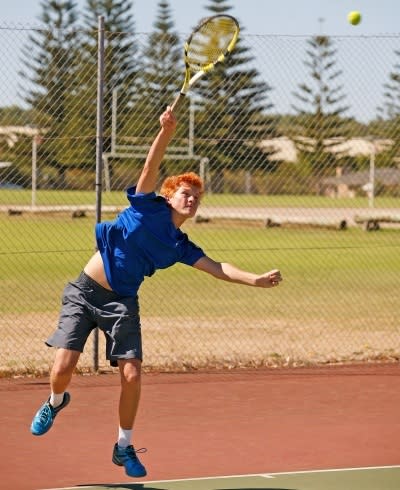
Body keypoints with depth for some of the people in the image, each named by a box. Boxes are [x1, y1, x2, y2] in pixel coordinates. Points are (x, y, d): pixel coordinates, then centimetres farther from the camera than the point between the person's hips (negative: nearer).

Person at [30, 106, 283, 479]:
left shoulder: (180, 246, 8)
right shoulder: (149, 206, 0)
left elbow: (217, 268, 0)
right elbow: (151, 168, -12)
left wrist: (256, 279, -14)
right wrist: (166, 133, -28)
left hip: (121, 304, 3)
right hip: (84, 291, -3)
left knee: (131, 374, -10)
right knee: (63, 369, -10)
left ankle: (124, 446, 10)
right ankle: (55, 402, 27)